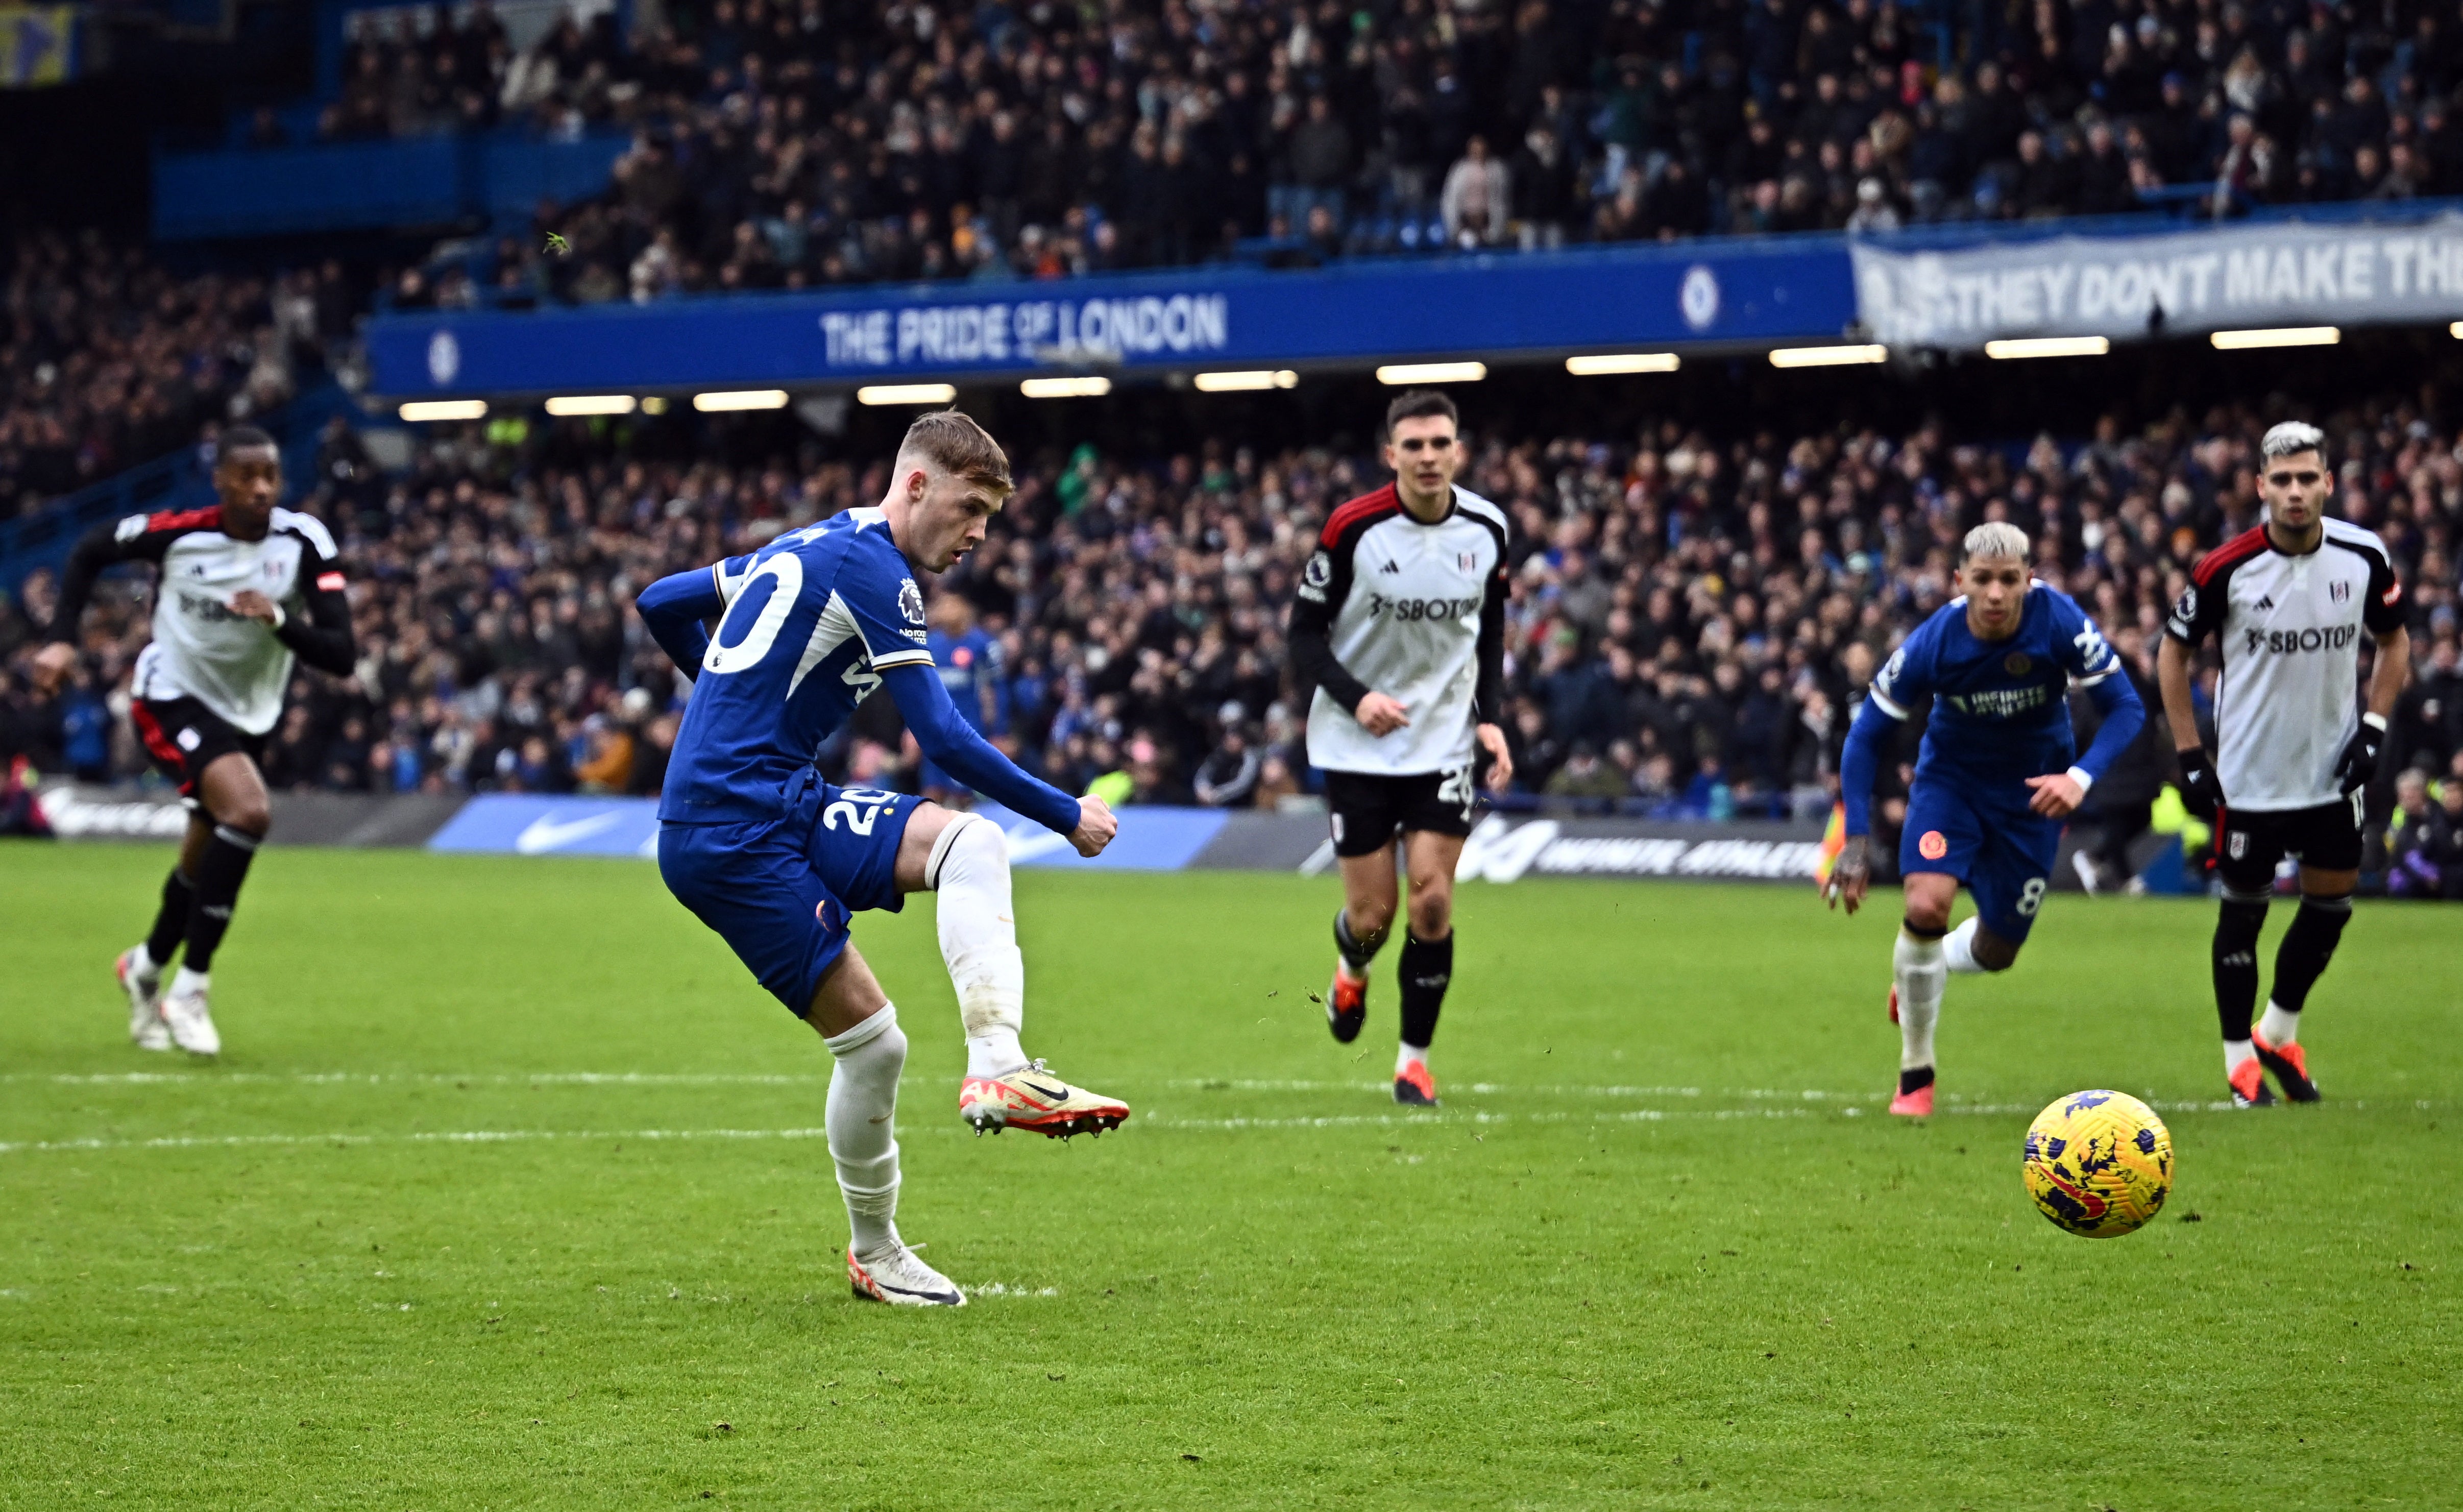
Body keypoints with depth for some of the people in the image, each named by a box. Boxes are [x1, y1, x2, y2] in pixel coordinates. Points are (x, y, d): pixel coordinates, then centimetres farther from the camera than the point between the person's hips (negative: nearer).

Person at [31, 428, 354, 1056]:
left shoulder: (304, 542, -15)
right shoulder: (179, 532, -17)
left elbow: (340, 657, -19)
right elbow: (90, 551, 2)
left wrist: (279, 620, -36)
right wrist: (62, 640, -6)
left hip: (248, 716, 4)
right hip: (172, 697, -4)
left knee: (205, 867, 15)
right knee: (249, 811, -29)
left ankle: (146, 967, 47)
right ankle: (190, 989, -19)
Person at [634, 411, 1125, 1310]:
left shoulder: (808, 550, 18)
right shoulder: (870, 568, -12)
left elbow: (661, 603, 29)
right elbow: (945, 741, -14)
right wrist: (1068, 817, -5)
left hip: (782, 806, 9)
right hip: (735, 836, -9)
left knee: (971, 842, -6)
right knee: (872, 1040, -8)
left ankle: (998, 1067, -15)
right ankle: (875, 1254, 5)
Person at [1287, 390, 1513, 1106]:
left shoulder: (1486, 529, -2)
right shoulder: (1352, 529, -13)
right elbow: (1304, 633, -7)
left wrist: (1491, 717, -1)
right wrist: (1356, 697, -23)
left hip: (1444, 742, 2)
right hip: (1356, 745, -2)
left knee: (1433, 900, -8)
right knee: (1372, 915, -1)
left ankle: (1415, 1057, 8)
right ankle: (1351, 968, 37)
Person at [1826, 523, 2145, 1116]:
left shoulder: (2060, 621, -27)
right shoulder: (1933, 643, -25)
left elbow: (2125, 706, -19)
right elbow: (1867, 734, -13)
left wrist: (2080, 777, -36)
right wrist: (1857, 839, -19)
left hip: (2033, 791, 1)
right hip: (1951, 777, -1)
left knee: (1996, 951, 8)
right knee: (1926, 907, -25)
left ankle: (1920, 973, 47)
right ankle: (1915, 1076, -6)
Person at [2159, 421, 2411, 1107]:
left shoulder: (2364, 557, -7)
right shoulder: (2227, 568, -15)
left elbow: (2395, 642, 9)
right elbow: (2173, 650, -2)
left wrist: (2374, 726, -3)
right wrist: (2189, 754, -6)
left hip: (2333, 768, 3)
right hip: (2249, 772, -3)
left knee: (2332, 903, 8)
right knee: (2243, 909, 4)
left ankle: (2279, 1033, 29)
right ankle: (2240, 1058, 17)